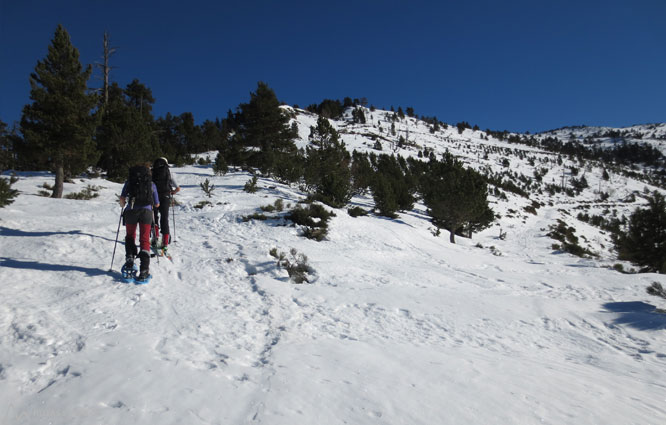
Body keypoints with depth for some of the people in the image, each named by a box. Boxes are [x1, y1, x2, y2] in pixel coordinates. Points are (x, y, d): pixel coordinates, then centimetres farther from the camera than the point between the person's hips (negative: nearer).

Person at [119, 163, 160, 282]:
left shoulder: (129, 182, 14)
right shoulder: (152, 184, 15)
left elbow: (122, 199, 6)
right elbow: (157, 204, 18)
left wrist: (122, 206, 27)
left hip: (131, 211, 0)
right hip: (146, 211, 0)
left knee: (130, 237, 21)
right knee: (144, 240, 0)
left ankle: (130, 261, 2)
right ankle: (144, 270, -11)